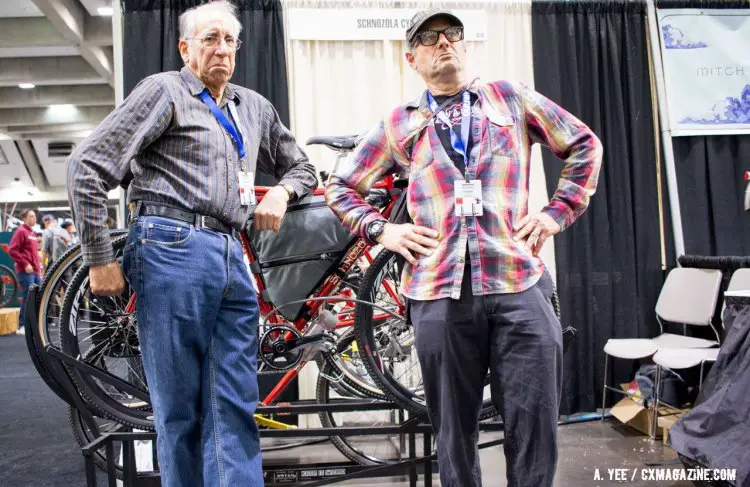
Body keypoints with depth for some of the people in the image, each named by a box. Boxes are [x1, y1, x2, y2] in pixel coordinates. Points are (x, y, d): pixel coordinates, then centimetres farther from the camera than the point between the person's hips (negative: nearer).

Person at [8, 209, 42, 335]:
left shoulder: (32, 233, 20)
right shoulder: (21, 231, -6)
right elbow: (12, 250, -14)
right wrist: (25, 264, -17)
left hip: (36, 271, 8)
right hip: (26, 271, -8)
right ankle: (22, 327, -4)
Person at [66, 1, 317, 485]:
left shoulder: (255, 107, 22)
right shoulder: (165, 90, 3)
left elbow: (301, 166, 34)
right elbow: (87, 168, -4)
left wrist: (282, 191, 9)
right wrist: (101, 261, -6)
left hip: (233, 259, 6)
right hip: (174, 249, -5)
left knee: (236, 407, 4)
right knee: (180, 409, 1)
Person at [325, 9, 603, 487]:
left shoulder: (512, 98, 13)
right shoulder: (399, 125, 13)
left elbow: (585, 144, 18)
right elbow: (341, 186, 20)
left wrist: (558, 212, 8)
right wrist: (381, 230, 5)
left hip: (521, 284, 0)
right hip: (441, 291, 1)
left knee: (535, 426, 2)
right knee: (454, 431, 10)